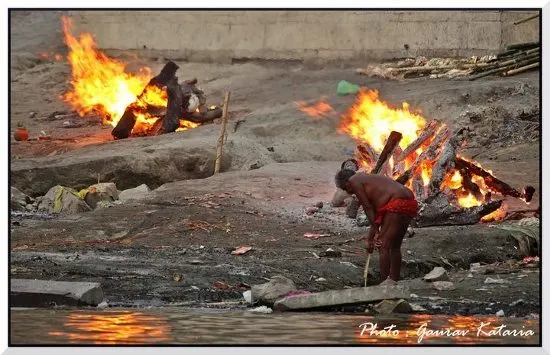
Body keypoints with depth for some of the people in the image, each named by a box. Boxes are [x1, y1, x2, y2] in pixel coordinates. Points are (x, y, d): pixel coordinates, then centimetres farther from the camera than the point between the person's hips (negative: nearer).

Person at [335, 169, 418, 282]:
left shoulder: (354, 181, 4)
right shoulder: (369, 179, 30)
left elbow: (368, 208, -2)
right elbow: (375, 213, 30)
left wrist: (376, 231, -2)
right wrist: (370, 238, 31)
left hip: (397, 205, -10)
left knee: (384, 247, -5)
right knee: (395, 247, 18)